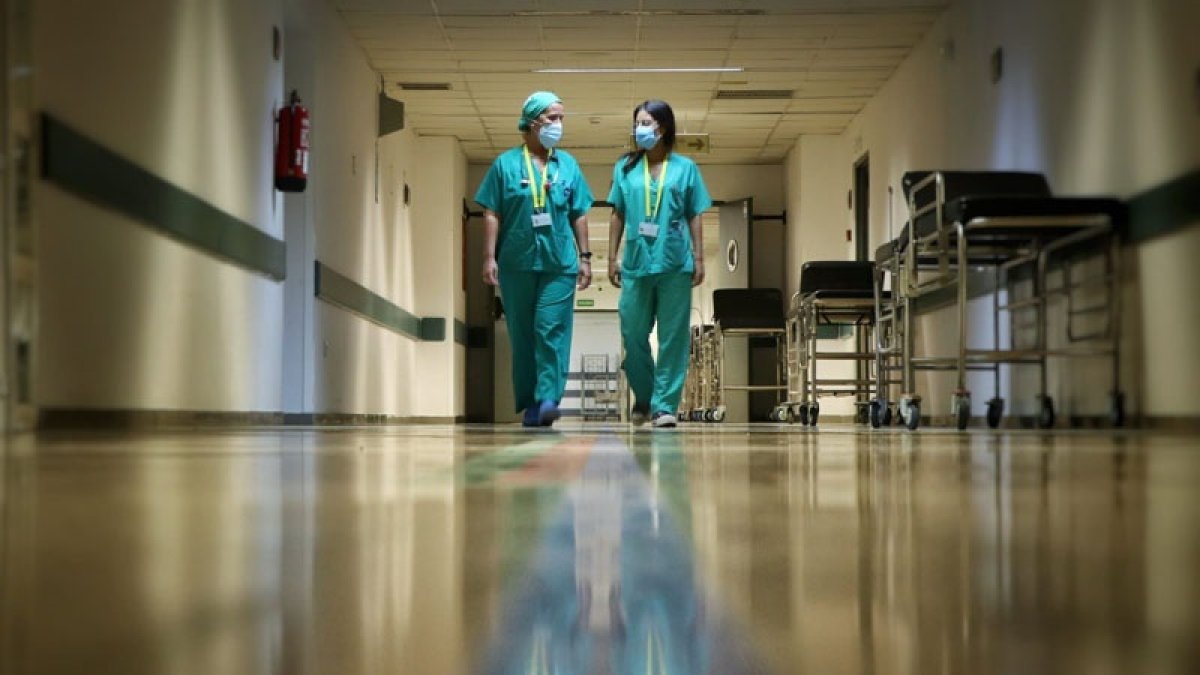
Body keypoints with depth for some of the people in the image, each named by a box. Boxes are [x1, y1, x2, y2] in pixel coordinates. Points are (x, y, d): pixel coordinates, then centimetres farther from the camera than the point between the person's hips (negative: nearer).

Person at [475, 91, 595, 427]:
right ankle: (529, 404, 12)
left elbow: (578, 215, 13)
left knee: (552, 331, -10)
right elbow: (492, 214, 1)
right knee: (522, 335, 5)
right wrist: (490, 257, -7)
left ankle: (548, 399, -15)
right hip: (516, 262, 0)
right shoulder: (506, 163, 5)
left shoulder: (568, 164, 12)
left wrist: (584, 257, 8)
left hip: (559, 263, 1)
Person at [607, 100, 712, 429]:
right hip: (636, 263, 1)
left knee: (673, 336, -1)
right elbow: (617, 216, 11)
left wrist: (699, 258, 1)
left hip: (675, 264, -1)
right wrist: (612, 258, 7)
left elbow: (694, 216, 6)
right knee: (633, 334, 4)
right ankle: (643, 397, 23)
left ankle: (664, 404, 3)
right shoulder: (625, 168, 9)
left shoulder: (685, 168, 5)